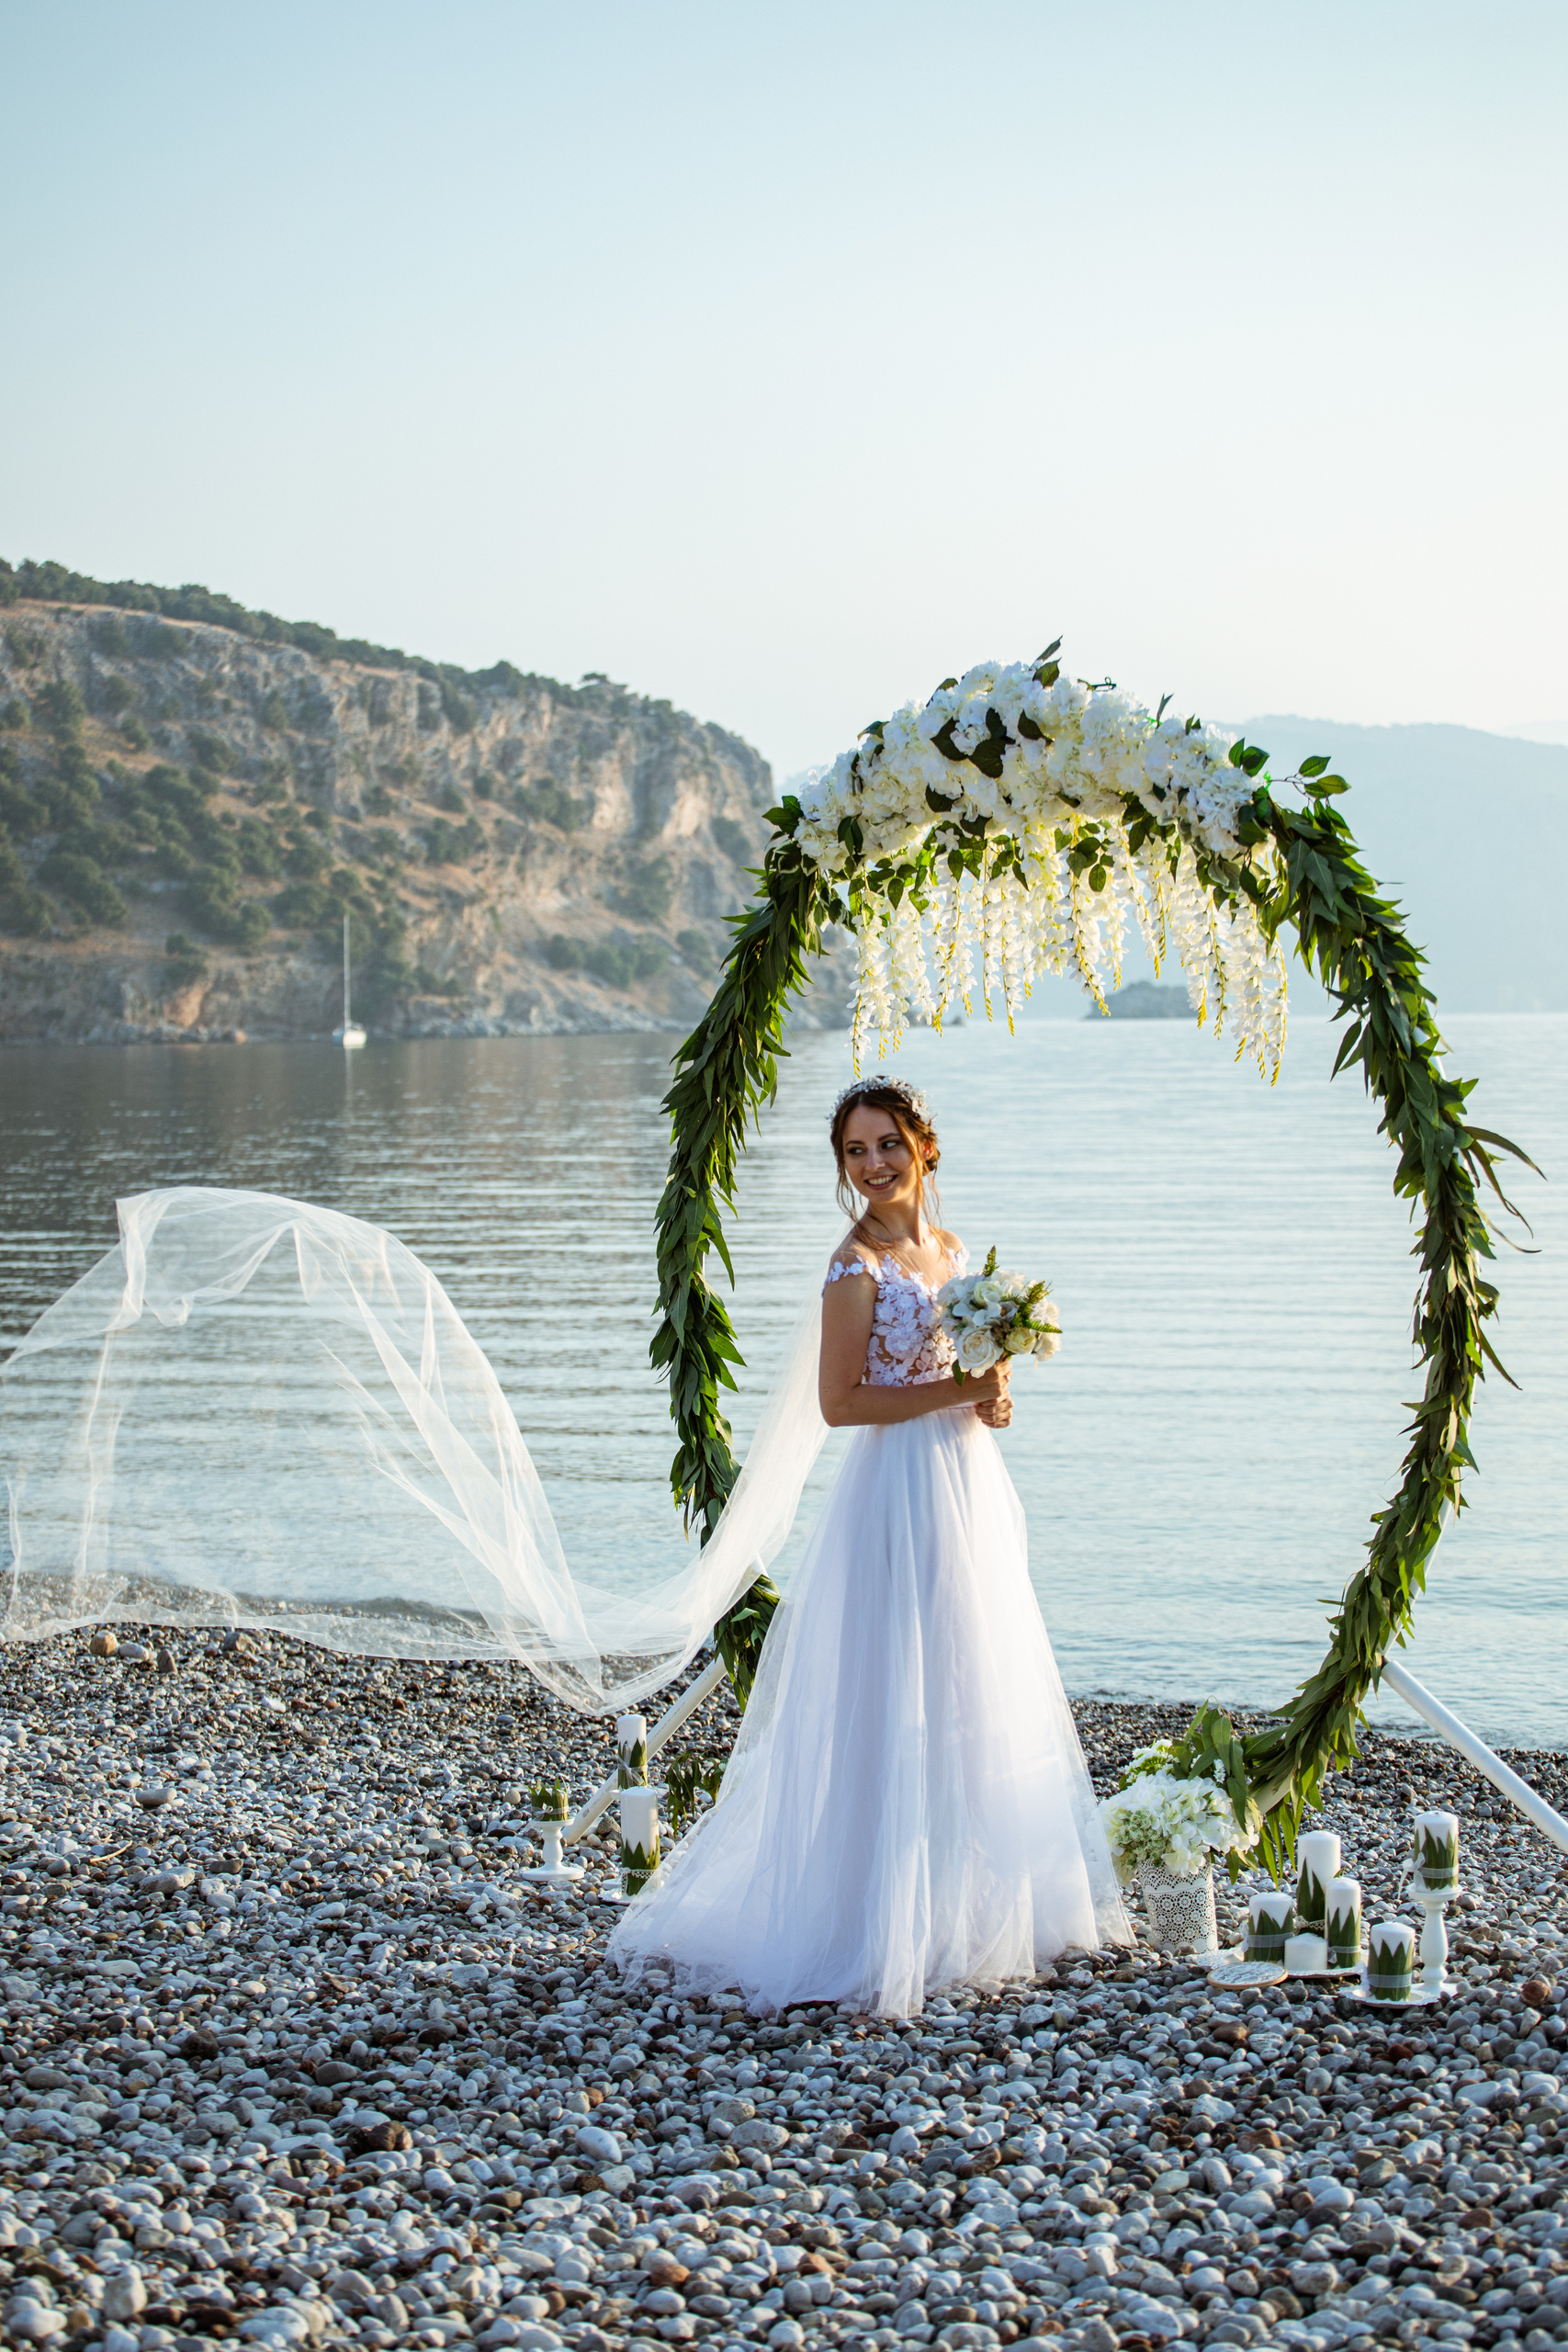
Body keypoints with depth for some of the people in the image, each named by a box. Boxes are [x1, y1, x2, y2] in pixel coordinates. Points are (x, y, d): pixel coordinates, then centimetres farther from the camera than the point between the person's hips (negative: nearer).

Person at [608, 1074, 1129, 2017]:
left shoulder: (951, 1251, 12)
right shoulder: (858, 1264, -12)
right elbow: (840, 1402, -16)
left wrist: (993, 1401, 0)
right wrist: (956, 1391, -19)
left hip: (969, 1488, 8)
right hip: (899, 1492, -8)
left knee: (976, 1701, 14)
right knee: (901, 1702, -5)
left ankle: (971, 1902, 26)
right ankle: (888, 1926, 3)